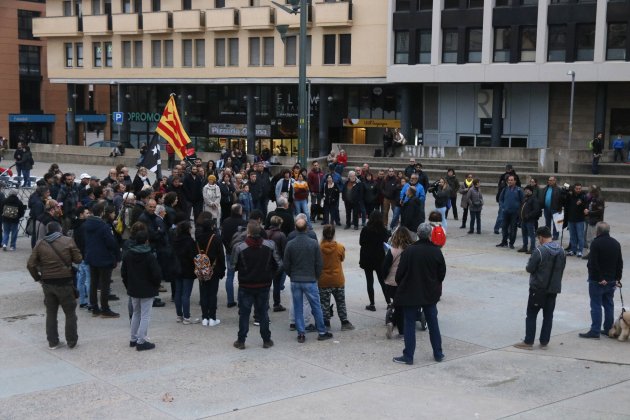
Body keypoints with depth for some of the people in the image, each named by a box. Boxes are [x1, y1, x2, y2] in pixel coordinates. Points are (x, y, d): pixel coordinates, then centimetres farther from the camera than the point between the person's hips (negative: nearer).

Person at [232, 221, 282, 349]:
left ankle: (241, 341, 13)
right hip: (264, 285, 2)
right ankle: (266, 340, 19)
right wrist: (270, 275, 14)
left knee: (244, 313, 10)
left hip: (245, 285, -2)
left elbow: (233, 266, -7)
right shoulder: (270, 245, -8)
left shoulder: (240, 247, -16)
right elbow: (278, 264, -2)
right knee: (263, 313, 14)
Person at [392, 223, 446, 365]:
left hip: (410, 294, -3)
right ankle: (438, 354, 23)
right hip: (430, 294, 3)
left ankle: (408, 356, 5)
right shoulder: (436, 251, -7)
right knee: (433, 323, 15)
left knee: (409, 324, 4)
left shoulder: (409, 251, -14)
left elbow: (400, 273, -10)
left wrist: (400, 286, 9)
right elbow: (442, 273, 2)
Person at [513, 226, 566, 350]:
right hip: (554, 288, 6)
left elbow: (530, 268, -15)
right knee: (548, 316, 11)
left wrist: (528, 266, 5)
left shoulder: (539, 251, -19)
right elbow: (561, 269, 9)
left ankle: (528, 342, 5)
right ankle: (544, 342, 15)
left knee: (531, 315, 4)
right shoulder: (561, 251, 3)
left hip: (538, 288, -6)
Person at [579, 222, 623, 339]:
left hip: (597, 281, -7)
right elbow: (620, 263, 11)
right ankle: (608, 329, 20)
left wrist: (599, 278, -17)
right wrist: (618, 278, 12)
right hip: (611, 281, 7)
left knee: (596, 305, -3)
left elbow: (593, 263, -22)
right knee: (609, 304, 14)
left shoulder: (596, 243, -16)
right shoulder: (616, 243, 8)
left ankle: (595, 331, -2)